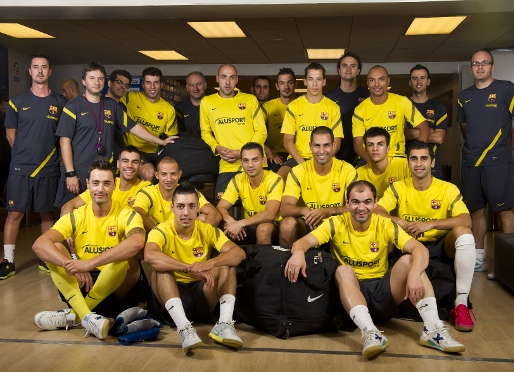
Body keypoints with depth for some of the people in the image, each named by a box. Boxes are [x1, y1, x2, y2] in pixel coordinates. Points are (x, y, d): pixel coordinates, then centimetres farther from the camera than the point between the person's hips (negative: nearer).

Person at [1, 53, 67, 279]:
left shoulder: (59, 103, 5)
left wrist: (46, 154, 3)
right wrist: (25, 155, 5)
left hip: (49, 168, 1)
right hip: (20, 168, -1)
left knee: (47, 213, 9)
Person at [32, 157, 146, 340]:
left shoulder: (126, 215, -10)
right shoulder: (76, 216, -1)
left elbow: (137, 243, -35)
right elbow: (39, 244, -17)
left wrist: (91, 263, -41)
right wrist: (70, 264, -36)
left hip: (117, 290, -3)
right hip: (82, 285, 3)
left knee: (127, 257, -31)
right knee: (54, 248, -16)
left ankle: (73, 315, -21)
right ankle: (88, 317, -32)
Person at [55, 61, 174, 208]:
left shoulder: (111, 105, 10)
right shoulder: (73, 107, -3)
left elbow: (133, 127, 15)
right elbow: (65, 141, -7)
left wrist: (161, 142, 13)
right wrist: (70, 173, -13)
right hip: (79, 174, -4)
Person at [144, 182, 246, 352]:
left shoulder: (207, 230, -4)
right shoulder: (161, 231, -12)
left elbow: (239, 253, -18)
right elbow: (149, 256, -36)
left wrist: (209, 263, -37)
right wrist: (190, 268, -44)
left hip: (202, 294, 2)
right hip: (172, 295, -2)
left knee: (227, 264, -18)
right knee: (161, 268, -30)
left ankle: (224, 324, -31)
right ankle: (183, 327, -43)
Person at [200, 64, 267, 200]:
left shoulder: (250, 100, 6)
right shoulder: (207, 102, 10)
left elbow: (261, 131, 4)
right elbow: (205, 132, 15)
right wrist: (217, 148, -5)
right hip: (227, 166, 1)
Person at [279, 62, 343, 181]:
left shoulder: (333, 108, 7)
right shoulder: (293, 106, 7)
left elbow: (336, 142, 6)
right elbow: (288, 141, 4)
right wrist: (301, 162, -12)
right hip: (298, 158, 1)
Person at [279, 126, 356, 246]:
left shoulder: (347, 170, -5)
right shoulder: (298, 172, -5)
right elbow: (284, 209, -12)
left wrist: (329, 211, -30)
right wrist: (304, 211, -35)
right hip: (307, 224, 1)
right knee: (287, 224, -30)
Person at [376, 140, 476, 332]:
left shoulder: (448, 189, -3)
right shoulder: (398, 188, 0)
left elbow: (466, 221, -18)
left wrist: (431, 224, -31)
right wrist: (399, 222, -32)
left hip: (441, 248, 0)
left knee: (463, 232, -31)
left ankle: (461, 305, -27)